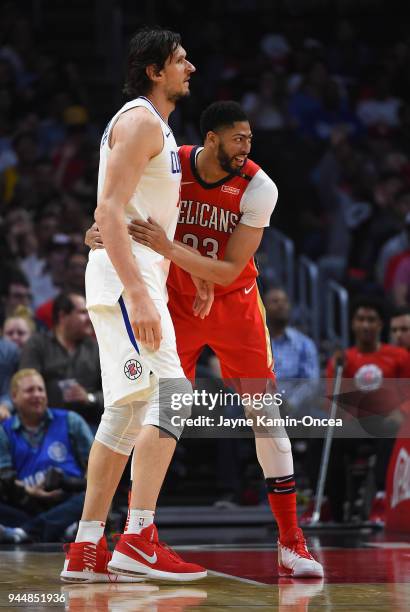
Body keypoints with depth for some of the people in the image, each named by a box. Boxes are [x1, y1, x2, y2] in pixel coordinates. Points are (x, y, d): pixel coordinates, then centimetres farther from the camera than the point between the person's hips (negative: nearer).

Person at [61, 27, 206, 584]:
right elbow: (109, 211, -20)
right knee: (170, 394, -18)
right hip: (125, 279, -11)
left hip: (136, 280, 11)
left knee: (127, 413, 10)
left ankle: (86, 549, 11)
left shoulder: (156, 126, 23)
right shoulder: (141, 120, -9)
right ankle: (138, 540, -23)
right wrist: (138, 295, -27)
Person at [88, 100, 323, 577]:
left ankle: (291, 544, -1)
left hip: (234, 306, -1)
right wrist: (97, 231, -27)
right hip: (176, 305, 1)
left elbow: (229, 272, -25)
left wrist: (169, 248, -39)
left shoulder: (258, 188, -20)